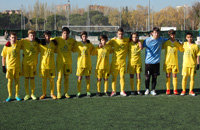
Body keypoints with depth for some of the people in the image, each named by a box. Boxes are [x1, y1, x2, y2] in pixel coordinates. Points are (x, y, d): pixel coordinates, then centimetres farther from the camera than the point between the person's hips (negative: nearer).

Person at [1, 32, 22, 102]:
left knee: (17, 80, 7)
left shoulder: (18, 43, -2)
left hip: (17, 66, 1)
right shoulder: (6, 46, -5)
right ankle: (9, 96, 14)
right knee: (10, 81, 4)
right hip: (9, 66, -1)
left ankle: (17, 95, 17)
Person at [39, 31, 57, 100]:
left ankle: (52, 94, 16)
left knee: (51, 80, 4)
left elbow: (55, 51, 18)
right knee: (44, 80, 6)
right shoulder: (41, 44, -3)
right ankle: (44, 94, 18)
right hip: (43, 64, -1)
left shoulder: (53, 43, 2)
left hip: (51, 65, 1)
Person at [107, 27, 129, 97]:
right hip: (115, 62, -1)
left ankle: (122, 91, 12)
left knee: (122, 76, 3)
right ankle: (114, 91, 12)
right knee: (114, 77, 4)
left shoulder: (127, 40, 4)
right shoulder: (113, 40, 1)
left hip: (123, 62, 1)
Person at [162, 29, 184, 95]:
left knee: (175, 76, 2)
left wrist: (181, 44, 2)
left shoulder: (177, 43, 5)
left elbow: (182, 50, 16)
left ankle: (175, 90, 9)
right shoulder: (166, 43, 1)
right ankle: (168, 90, 10)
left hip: (175, 62, 1)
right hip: (167, 62, -1)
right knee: (168, 76, 3)